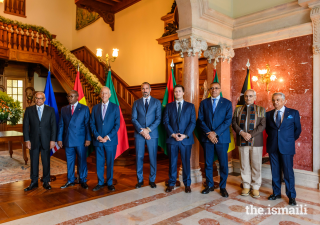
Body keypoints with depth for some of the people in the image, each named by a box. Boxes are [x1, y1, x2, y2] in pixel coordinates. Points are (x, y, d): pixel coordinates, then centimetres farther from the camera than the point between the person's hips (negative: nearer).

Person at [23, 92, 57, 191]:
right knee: (34, 162, 8)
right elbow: (26, 126, 3)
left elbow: (53, 126, 0)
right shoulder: (29, 110, 5)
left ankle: (46, 182, 19)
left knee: (46, 162, 6)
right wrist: (27, 140, -4)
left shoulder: (50, 110, 3)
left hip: (46, 141, -1)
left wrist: (53, 140, -6)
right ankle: (34, 182, 21)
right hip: (33, 141, 1)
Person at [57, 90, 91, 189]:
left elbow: (87, 124, -3)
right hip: (68, 140, 3)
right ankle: (70, 180, 25)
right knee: (69, 161, 11)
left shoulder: (84, 109, 1)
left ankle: (83, 181, 19)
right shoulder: (64, 109, 11)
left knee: (82, 161, 5)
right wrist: (59, 139, 4)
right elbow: (61, 125, 10)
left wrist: (88, 139, -9)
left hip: (81, 140, -3)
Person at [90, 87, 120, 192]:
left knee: (110, 162, 7)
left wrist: (108, 137, -12)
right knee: (99, 163, 8)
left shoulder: (115, 107, 1)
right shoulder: (95, 108, 8)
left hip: (110, 140, -2)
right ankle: (100, 183, 23)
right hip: (98, 140, 2)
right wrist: (97, 136, -8)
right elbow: (92, 124, 6)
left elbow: (117, 124, -4)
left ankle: (109, 183, 21)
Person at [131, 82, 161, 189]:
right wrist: (141, 131, -11)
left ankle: (152, 180, 19)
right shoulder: (136, 103, 9)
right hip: (139, 134, 1)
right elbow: (133, 119, 2)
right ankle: (140, 180, 19)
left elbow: (158, 119, -1)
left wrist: (148, 129, -12)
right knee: (139, 157, 5)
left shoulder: (157, 102, 6)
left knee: (153, 158, 4)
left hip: (152, 134, -1)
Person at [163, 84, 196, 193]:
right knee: (172, 162, 7)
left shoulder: (190, 106, 8)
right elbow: (165, 122, 3)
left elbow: (193, 122, 0)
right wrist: (173, 134, -10)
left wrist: (185, 135, -11)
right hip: (172, 138, 1)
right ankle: (171, 183, 20)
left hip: (186, 138, -1)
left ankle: (187, 184, 20)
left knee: (186, 162, 6)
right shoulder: (169, 106, 10)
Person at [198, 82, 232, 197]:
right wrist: (208, 133, -9)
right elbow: (200, 119, 4)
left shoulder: (227, 103, 5)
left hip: (222, 137, -1)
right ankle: (209, 185, 23)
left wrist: (216, 133, -12)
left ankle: (223, 187, 19)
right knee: (208, 163, 8)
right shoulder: (204, 103, 10)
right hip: (207, 137, 2)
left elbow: (228, 120, -4)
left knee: (223, 163, 3)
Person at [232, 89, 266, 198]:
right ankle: (246, 186, 20)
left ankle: (255, 187, 17)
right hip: (242, 142, 2)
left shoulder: (261, 110, 7)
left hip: (256, 142, -1)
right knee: (244, 165, 7)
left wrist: (251, 134, -15)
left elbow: (262, 125, -3)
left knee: (256, 166, 3)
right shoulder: (238, 109, 13)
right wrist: (241, 132, -13)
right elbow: (234, 123, 5)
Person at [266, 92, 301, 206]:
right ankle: (276, 193, 24)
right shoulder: (268, 114, 7)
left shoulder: (293, 113, 2)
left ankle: (291, 196, 15)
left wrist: (290, 140, 7)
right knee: (275, 172, 10)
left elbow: (298, 129, 8)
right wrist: (273, 138, 7)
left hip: (286, 147, -2)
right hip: (272, 147, 3)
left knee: (288, 172, 1)